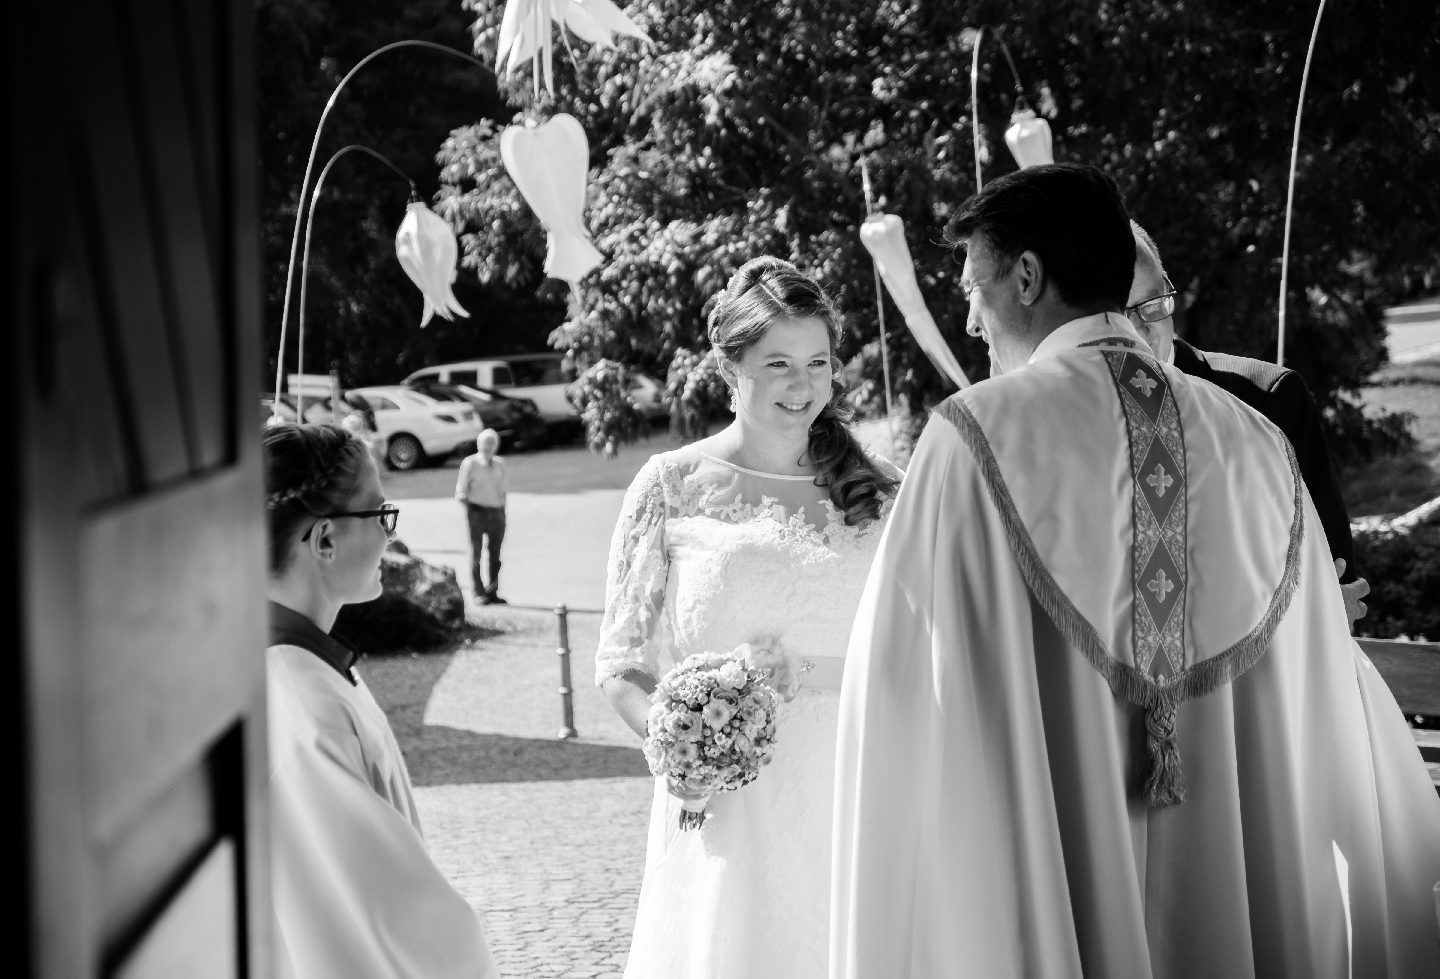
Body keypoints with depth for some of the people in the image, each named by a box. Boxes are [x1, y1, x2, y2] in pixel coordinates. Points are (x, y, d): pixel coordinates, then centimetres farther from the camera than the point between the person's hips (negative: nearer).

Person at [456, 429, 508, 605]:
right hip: (477, 511, -5)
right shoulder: (470, 464, -4)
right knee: (476, 552, -1)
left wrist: (503, 514, 14)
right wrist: (469, 511, -10)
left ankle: (492, 592, 15)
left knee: (495, 554, 7)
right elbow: (461, 493, -2)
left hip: (496, 512, 5)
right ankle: (479, 593, 3)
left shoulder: (499, 464, 11)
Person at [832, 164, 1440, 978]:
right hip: (1236, 904, 4)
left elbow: (907, 694, -10)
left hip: (1038, 898, -3)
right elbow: (1329, 700, 6)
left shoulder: (979, 435, -11)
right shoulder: (1252, 442, 0)